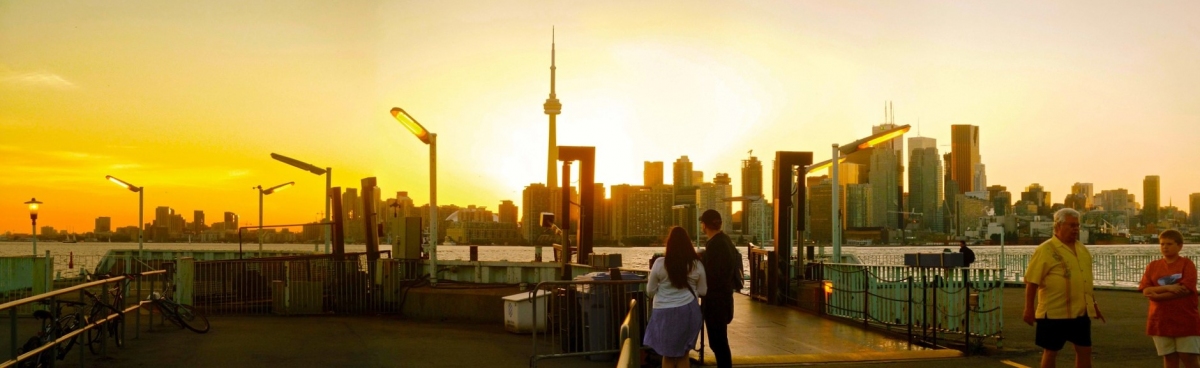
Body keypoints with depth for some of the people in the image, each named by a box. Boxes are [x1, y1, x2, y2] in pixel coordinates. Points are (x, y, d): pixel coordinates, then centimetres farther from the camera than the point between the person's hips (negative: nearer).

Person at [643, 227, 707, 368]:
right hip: (688, 311, 2)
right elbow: (703, 291, 6)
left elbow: (650, 291, -1)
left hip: (665, 313, -2)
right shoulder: (696, 264, -4)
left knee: (668, 355, 12)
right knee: (683, 355, 14)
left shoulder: (660, 263, -10)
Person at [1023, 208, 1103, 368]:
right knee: (1050, 351, 3)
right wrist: (1029, 309, -16)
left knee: (1085, 350, 9)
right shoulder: (1045, 250, -11)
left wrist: (1094, 304, 22)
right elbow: (1032, 281, -14)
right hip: (1055, 312, -7)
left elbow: (1086, 280, 22)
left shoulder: (1082, 249, 12)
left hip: (1081, 312, 7)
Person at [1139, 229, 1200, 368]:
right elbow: (1146, 291, -3)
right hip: (1161, 321, 3)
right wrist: (1167, 287, -18)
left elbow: (1185, 289, -16)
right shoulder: (1152, 266, 7)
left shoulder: (1187, 264, -4)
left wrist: (1158, 295, -15)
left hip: (1185, 320, -3)